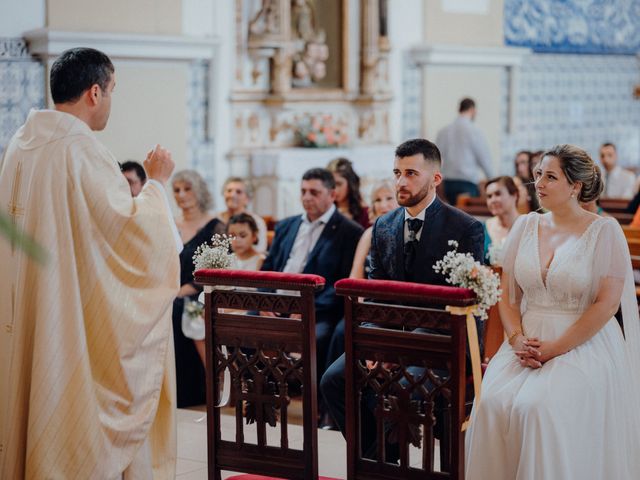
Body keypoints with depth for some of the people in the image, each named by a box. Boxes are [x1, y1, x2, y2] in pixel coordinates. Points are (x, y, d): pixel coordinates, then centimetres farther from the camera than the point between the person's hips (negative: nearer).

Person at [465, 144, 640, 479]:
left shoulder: (604, 231, -5)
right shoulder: (525, 226, 9)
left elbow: (607, 304, -11)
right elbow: (507, 294, 12)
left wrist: (556, 348, -14)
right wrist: (517, 338, -7)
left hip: (583, 346, -4)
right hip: (527, 342, 4)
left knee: (538, 407, -29)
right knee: (492, 404, -22)